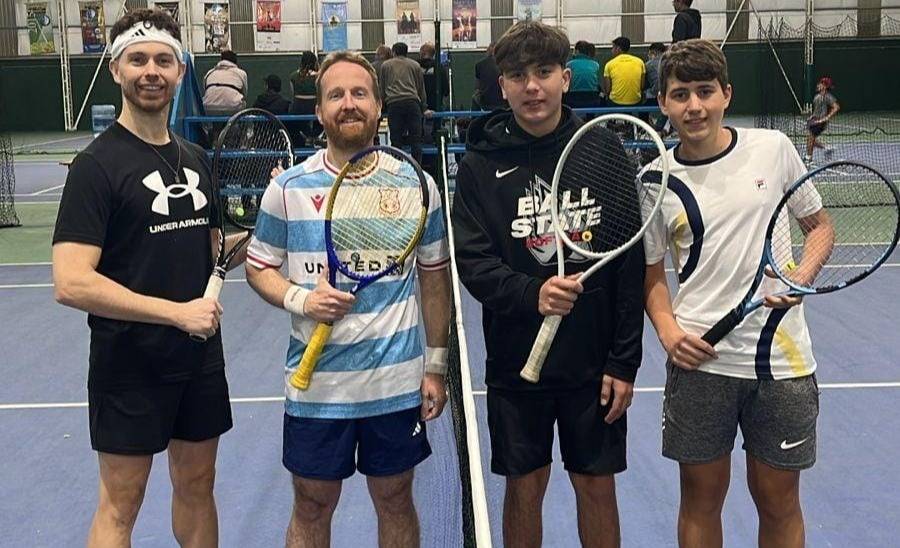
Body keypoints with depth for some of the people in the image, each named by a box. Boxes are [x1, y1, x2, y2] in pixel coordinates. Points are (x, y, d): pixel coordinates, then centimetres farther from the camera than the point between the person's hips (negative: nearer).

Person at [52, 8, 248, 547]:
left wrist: (248, 240, -2)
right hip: (130, 365, -6)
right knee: (121, 504, 6)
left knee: (197, 487, 17)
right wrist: (177, 311, -25)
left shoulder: (196, 158, 7)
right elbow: (71, 283, -22)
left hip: (201, 355, 6)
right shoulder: (97, 164, -14)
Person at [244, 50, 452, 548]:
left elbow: (434, 278, 6)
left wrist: (436, 366, 5)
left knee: (395, 502, 15)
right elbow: (258, 266, 5)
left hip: (398, 380, 1)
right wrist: (299, 299, -16)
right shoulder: (289, 188, -3)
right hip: (315, 382, 0)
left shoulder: (416, 184, -1)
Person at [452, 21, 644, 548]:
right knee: (525, 486, 12)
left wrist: (624, 361, -6)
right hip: (515, 359, 1)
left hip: (594, 360, 0)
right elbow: (473, 262, -7)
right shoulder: (482, 163, -2)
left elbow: (632, 265, -4)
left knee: (597, 486, 11)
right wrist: (530, 294, -26)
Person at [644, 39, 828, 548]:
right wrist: (668, 330, -9)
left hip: (782, 356, 1)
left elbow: (820, 225, 10)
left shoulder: (773, 148, -1)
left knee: (779, 502, 12)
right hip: (700, 358, 0)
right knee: (701, 501, 11)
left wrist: (803, 275, -10)